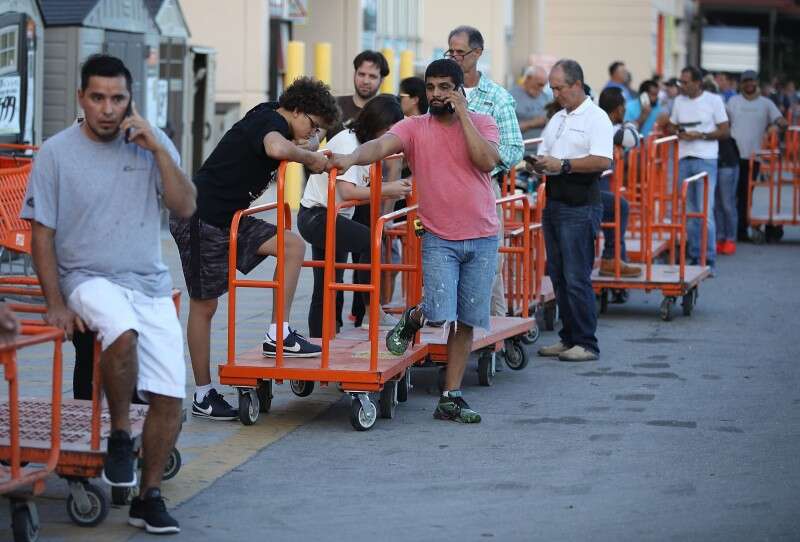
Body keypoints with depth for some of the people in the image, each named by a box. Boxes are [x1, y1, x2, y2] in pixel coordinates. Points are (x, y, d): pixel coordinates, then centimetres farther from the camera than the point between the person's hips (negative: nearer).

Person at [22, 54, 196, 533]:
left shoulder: (153, 144, 5)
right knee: (122, 330, -37)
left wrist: (156, 148, -12)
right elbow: (42, 233, 0)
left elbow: (186, 208, -3)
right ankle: (120, 436, -15)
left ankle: (149, 496, 11)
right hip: (89, 278, -3)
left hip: (151, 283, 3)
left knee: (171, 397, -6)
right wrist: (56, 304, -8)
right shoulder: (58, 152, -2)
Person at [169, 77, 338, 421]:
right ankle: (203, 396, 6)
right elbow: (276, 149, -37)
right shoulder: (271, 120, -13)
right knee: (204, 303, -1)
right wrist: (311, 158, -20)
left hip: (228, 220, 9)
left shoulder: (267, 121, 15)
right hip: (200, 220, -9)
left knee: (293, 245, -5)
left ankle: (278, 335, -3)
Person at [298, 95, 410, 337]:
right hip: (316, 216, -10)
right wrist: (388, 191, -21)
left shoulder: (365, 143, 11)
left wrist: (394, 186, -7)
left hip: (334, 218, 10)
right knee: (371, 241, -29)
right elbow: (347, 191, -26)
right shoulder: (347, 142, -18)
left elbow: (364, 184, 11)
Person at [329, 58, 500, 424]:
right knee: (440, 315, -16)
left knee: (465, 322, 5)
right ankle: (412, 320, 20)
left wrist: (462, 114, -15)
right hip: (439, 239, -2)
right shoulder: (414, 127, -1)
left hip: (482, 239, 2)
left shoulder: (482, 123, 3)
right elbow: (381, 145, -20)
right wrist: (352, 158, -41)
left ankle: (451, 397, 13)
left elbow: (488, 161, -16)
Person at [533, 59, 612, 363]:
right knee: (558, 276, 11)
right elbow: (544, 156, 23)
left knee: (577, 278, -8)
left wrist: (563, 165, -20)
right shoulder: (556, 119, 19)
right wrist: (541, 165, 0)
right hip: (554, 203, 8)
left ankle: (586, 344, -2)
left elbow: (602, 161, -18)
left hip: (580, 207, -8)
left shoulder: (596, 118, -7)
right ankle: (568, 338, 19)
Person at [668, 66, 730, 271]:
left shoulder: (713, 100, -1)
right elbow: (672, 126, 21)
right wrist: (678, 133, -2)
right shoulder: (679, 101, 12)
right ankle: (694, 256, 16)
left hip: (705, 160, -5)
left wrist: (700, 135, -13)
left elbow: (725, 131, -2)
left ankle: (709, 259, -7)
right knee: (689, 211, 8)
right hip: (684, 159, 5)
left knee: (705, 211, -10)